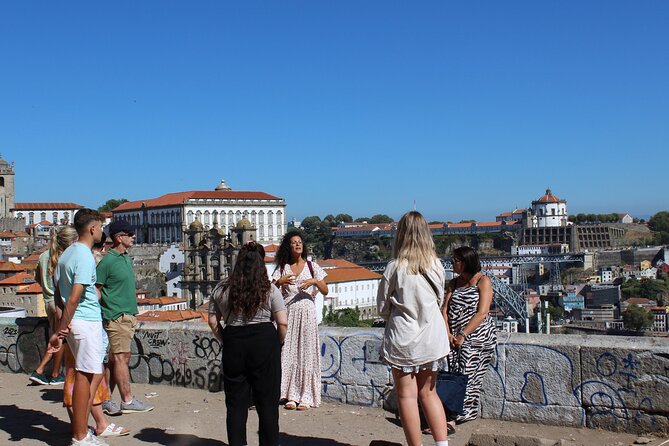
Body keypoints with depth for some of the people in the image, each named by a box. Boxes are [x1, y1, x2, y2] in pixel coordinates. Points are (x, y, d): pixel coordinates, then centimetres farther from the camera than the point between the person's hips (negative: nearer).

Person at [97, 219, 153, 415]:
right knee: (121, 358, -5)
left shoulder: (127, 258, 14)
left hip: (128, 315, 9)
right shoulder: (107, 261, -12)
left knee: (116, 359, 10)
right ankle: (127, 401, -1)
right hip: (116, 316, -9)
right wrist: (99, 316, -15)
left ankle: (105, 399, 17)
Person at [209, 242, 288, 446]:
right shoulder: (270, 290, -2)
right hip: (264, 344, -2)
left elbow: (213, 321, 8)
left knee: (235, 401, 12)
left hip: (233, 345, 2)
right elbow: (282, 323, -7)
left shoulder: (221, 290, 6)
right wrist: (277, 344, 8)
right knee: (267, 401, 7)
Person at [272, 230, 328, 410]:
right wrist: (279, 281, -19)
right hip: (288, 314, 1)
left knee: (306, 353, -1)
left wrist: (315, 281, -13)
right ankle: (292, 395, 10)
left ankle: (306, 397, 5)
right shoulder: (282, 268, 8)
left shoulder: (311, 266, 6)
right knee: (289, 353, 0)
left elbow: (325, 291, 5)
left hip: (307, 314, -1)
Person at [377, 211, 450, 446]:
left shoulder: (395, 267, -12)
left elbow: (382, 307, -3)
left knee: (407, 396, 7)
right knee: (429, 393, 17)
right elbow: (439, 299, 9)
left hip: (403, 336, -4)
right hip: (432, 337, 4)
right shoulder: (436, 265, -3)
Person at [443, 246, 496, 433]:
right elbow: (445, 310, 8)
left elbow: (481, 313, -12)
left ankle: (452, 419, -13)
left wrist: (462, 335, -16)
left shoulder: (483, 282, -2)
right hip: (456, 338, 5)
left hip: (477, 335, -5)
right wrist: (448, 333, -8)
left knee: (466, 375, -11)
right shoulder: (453, 284, 16)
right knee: (455, 374, -3)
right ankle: (454, 416, 0)